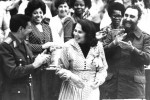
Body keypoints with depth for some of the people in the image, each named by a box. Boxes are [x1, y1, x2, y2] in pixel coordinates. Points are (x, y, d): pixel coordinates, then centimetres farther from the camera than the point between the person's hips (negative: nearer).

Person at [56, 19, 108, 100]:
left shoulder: (97, 47, -2)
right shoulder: (68, 46, -6)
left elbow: (102, 68, 10)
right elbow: (60, 69, 0)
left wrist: (99, 78, -9)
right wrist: (71, 76, -17)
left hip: (91, 90, 1)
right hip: (71, 90, -1)